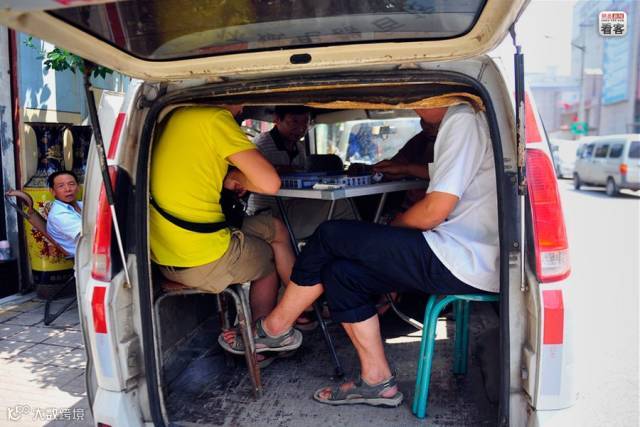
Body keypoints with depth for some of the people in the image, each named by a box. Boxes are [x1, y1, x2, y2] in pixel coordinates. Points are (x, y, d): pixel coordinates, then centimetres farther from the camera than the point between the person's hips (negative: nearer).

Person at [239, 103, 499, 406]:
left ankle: (272, 328, 12)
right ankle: (377, 381, 12)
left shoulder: (463, 120, -11)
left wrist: (391, 227, 2)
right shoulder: (462, 121, 19)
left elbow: (434, 211, -15)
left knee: (330, 236, -6)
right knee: (341, 271, 6)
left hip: (461, 261, -9)